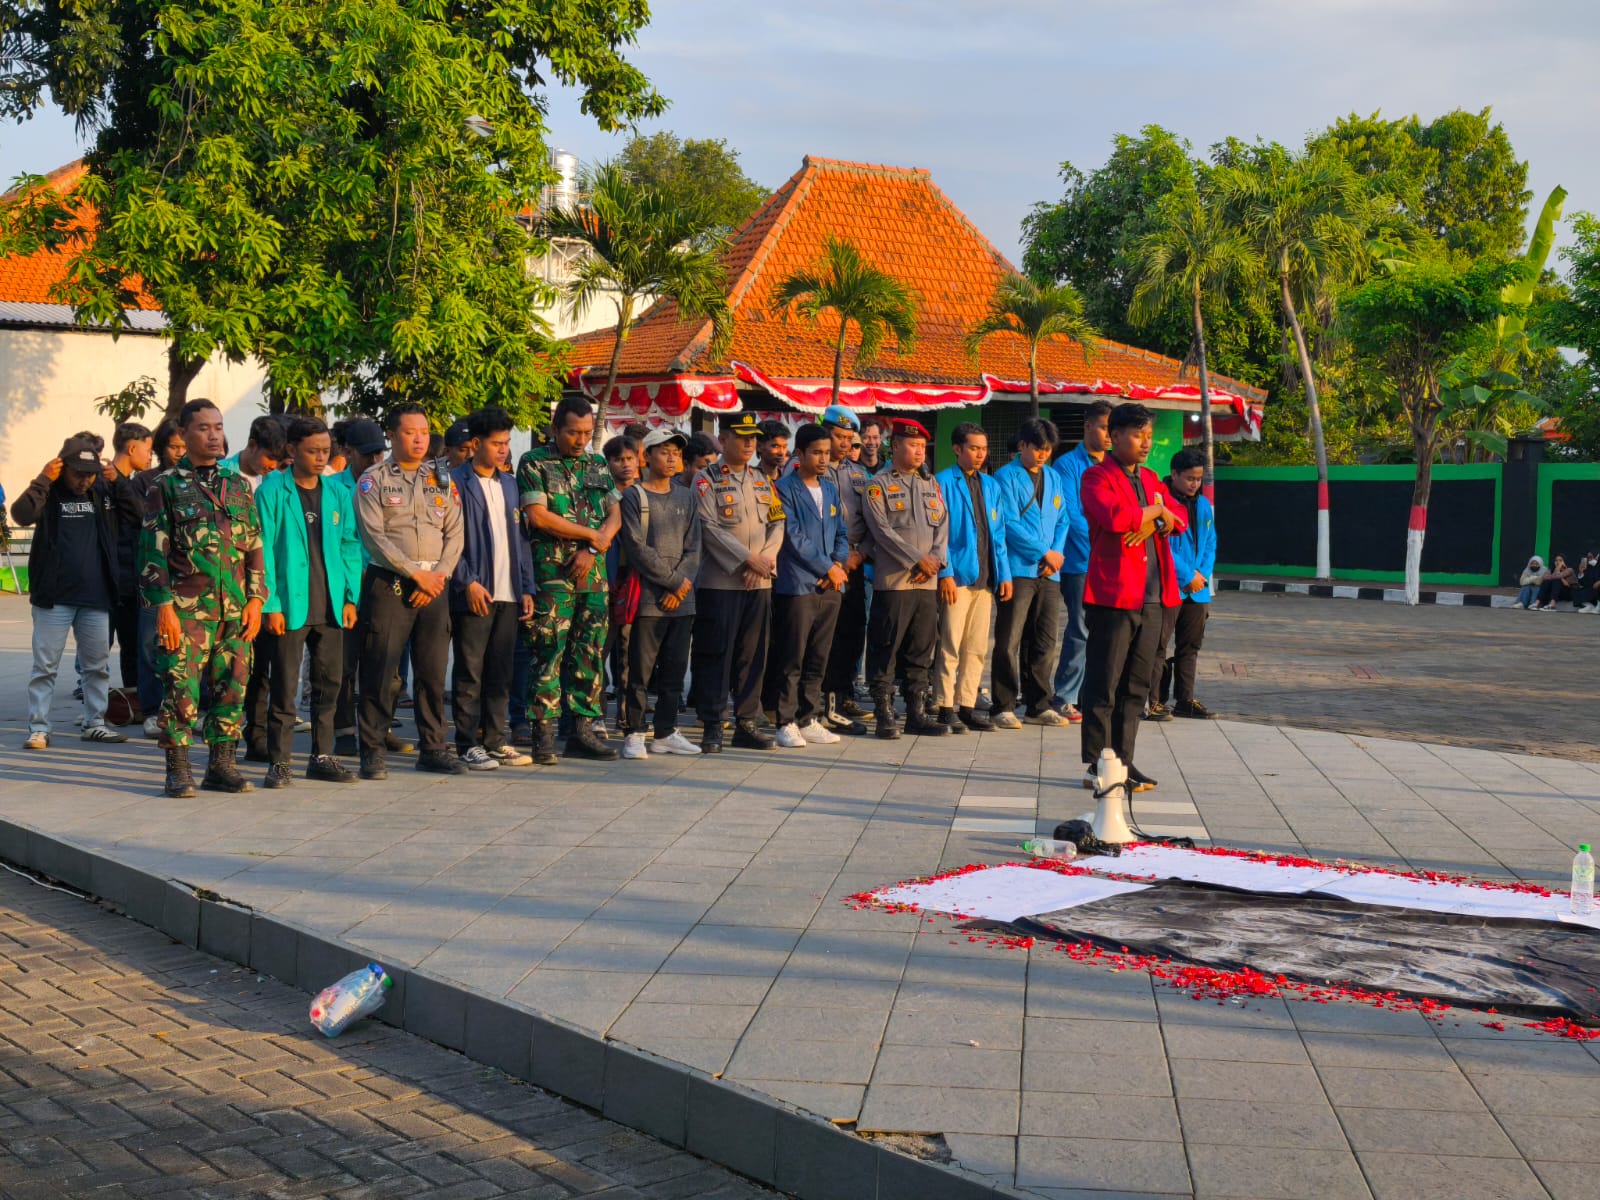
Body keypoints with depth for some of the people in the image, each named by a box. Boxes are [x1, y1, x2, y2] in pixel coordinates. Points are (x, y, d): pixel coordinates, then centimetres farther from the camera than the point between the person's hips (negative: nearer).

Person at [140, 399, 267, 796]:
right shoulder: (165, 486, 2)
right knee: (182, 689, -5)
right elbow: (154, 551, -2)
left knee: (231, 688, 5)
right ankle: (178, 771, 4)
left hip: (235, 610, 4)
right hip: (186, 610, -4)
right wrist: (164, 605, -10)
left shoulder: (239, 486, 14)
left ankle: (221, 766, 14)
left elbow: (255, 548, 14)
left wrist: (255, 599, 5)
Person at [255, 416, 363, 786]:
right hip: (289, 606, -5)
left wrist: (351, 598, 4)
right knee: (285, 686, -1)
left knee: (329, 683, 9)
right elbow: (263, 550, -8)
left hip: (331, 607, 5)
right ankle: (279, 762, 7)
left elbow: (350, 547, 12)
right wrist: (270, 605, -13)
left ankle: (322, 756, 20)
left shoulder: (338, 494, 9)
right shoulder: (272, 491, -5)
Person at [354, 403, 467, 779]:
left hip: (435, 584, 4)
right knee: (380, 670, -3)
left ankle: (433, 748, 14)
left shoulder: (442, 479, 13)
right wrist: (416, 574, -12)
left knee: (433, 670, 6)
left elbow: (454, 534, 8)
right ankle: (374, 751, 3)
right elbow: (375, 536, -8)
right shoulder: (373, 481, 2)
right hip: (388, 582, -3)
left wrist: (440, 575, -7)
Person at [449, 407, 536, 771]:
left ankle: (494, 740, 16)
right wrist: (468, 582, -15)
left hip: (507, 594, 6)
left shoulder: (509, 484, 17)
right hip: (474, 593, -6)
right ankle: (468, 745, 4)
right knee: (470, 672, -2)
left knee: (501, 673, 9)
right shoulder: (456, 482, -4)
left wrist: (526, 587, 11)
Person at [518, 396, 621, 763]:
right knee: (548, 654, -7)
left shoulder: (598, 467, 16)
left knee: (591, 654, 6)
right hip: (552, 574, -5)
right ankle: (543, 734, -3)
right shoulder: (534, 464, 0)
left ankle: (583, 729, 12)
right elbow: (538, 516, -10)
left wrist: (592, 550, -8)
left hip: (594, 573, 5)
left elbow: (615, 516, 10)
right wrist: (592, 534, -5)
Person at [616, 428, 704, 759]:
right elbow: (637, 548, -9)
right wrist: (675, 580, -11)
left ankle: (666, 733, 16)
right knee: (639, 671, -3)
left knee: (675, 669, 7)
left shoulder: (687, 499, 15)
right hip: (648, 599, -5)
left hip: (682, 599, 5)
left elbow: (693, 548, 9)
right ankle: (633, 734, 4)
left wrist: (681, 587, -6)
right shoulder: (633, 496, -1)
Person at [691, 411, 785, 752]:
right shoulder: (706, 480, -2)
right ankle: (712, 726, 4)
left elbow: (777, 523, 10)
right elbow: (711, 528, -12)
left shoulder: (762, 480, 15)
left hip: (759, 583, 5)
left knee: (753, 654, 7)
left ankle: (747, 723, 15)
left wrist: (766, 558, -8)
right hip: (719, 581, -5)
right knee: (716, 655, -2)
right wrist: (748, 559, -16)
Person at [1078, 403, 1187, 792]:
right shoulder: (1097, 476, -5)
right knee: (1104, 684, -4)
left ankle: (1123, 762, 17)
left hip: (1152, 598, 8)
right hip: (1113, 595, -8)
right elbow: (1114, 516, -23)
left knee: (1136, 685, 10)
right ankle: (1097, 766, -1)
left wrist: (1154, 521, -7)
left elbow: (1179, 518, 15)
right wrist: (1155, 510, -6)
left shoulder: (1150, 479, 20)